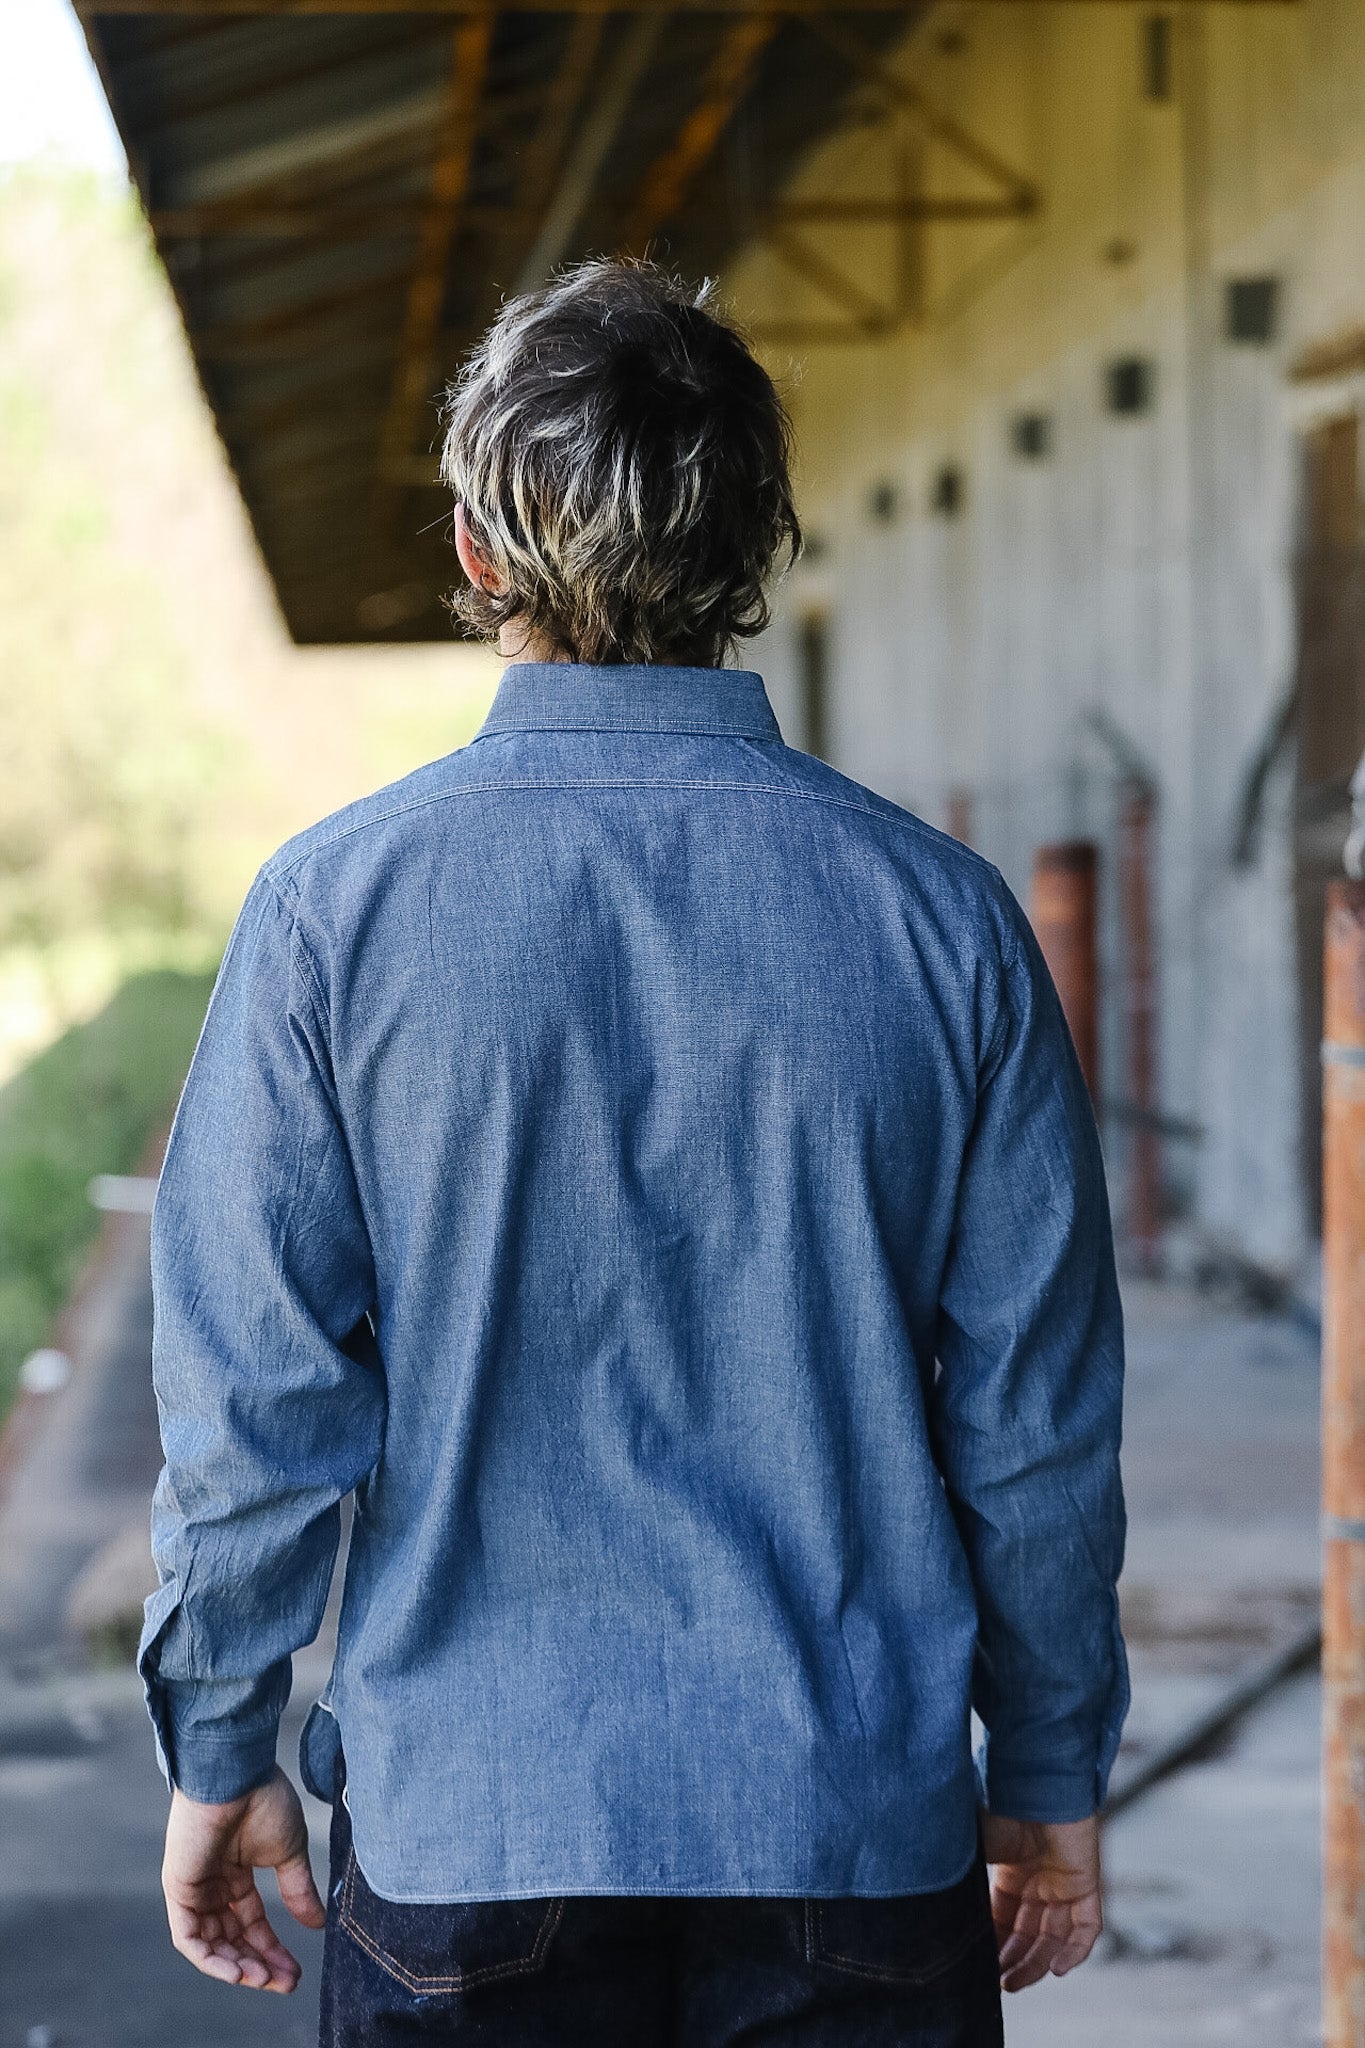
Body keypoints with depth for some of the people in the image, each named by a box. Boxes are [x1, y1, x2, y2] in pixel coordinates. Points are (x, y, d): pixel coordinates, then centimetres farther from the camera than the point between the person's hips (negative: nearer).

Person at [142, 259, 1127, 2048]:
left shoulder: (338, 908, -7)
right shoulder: (943, 918, -4)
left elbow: (255, 1393, -6)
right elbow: (1036, 1413, 0)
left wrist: (218, 1756, 7)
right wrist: (1054, 1780, 11)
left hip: (462, 1831, 0)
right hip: (862, 1834, 1)